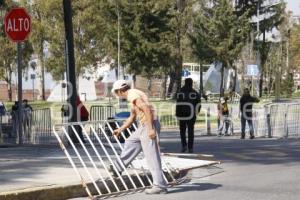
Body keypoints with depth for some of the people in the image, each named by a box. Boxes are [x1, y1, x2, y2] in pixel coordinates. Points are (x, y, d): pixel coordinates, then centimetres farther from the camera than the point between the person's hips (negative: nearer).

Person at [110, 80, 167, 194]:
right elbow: (131, 118, 33)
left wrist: (151, 129, -27)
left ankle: (160, 186, -6)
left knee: (152, 157, -7)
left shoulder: (133, 95, -12)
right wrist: (120, 130, 38)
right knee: (130, 143, 25)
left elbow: (147, 109, -24)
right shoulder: (132, 96, 20)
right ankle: (118, 168, 37)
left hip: (149, 126, -10)